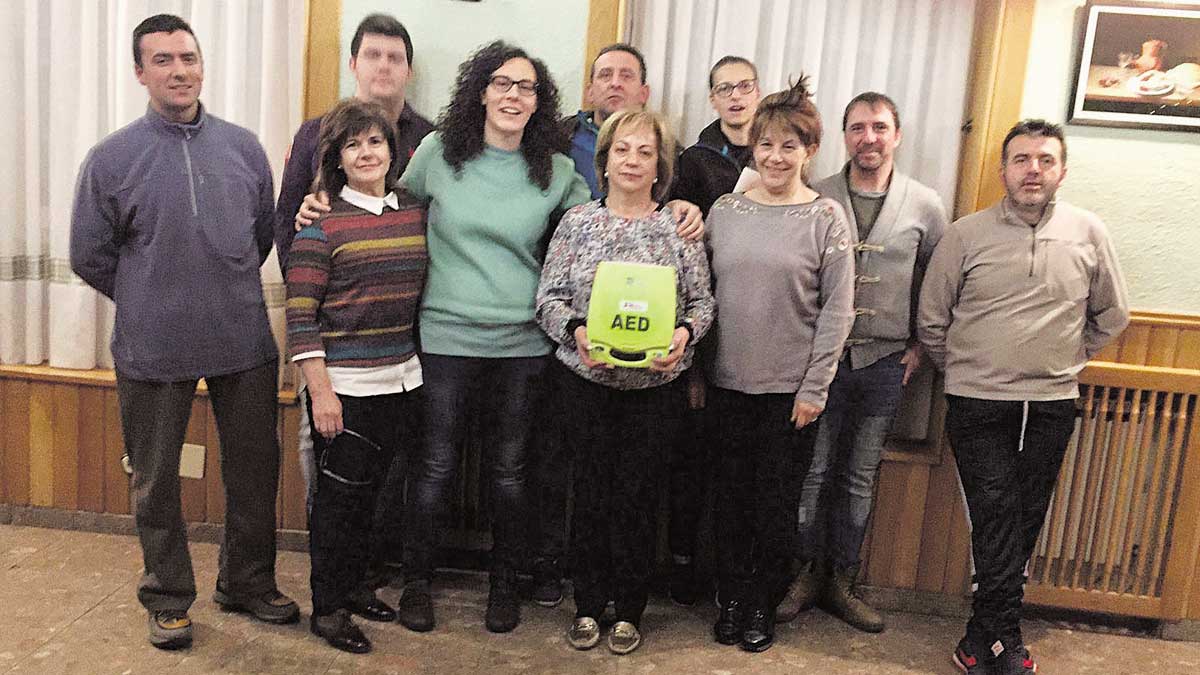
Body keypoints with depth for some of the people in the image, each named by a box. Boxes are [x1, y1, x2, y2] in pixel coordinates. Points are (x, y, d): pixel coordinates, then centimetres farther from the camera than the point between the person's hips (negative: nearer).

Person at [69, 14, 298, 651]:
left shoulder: (243, 147, 3)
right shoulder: (111, 157, -4)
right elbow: (90, 255, 4)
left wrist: (227, 294, 13)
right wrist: (150, 303, 7)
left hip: (244, 342, 2)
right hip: (153, 352, -2)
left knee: (254, 470, 12)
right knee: (156, 481, 11)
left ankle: (248, 582, 33)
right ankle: (168, 598, 30)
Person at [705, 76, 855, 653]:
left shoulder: (826, 217, -4)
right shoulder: (724, 210, 4)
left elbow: (837, 309, -5)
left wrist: (814, 388, -9)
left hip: (790, 389, -2)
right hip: (727, 384, 3)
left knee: (777, 503, 8)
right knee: (731, 496, 12)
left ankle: (764, 606, 26)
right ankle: (732, 598, 29)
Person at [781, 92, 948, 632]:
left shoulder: (925, 206, 2)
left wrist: (921, 345, 5)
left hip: (884, 362, 2)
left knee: (859, 477, 11)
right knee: (813, 471, 5)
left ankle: (841, 581, 24)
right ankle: (806, 573, 21)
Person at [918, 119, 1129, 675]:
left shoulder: (1088, 234, 2)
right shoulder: (965, 235, -3)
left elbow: (1111, 315, 15)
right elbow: (931, 320, 4)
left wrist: (1064, 361, 13)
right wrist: (963, 372, 8)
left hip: (1052, 406, 3)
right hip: (978, 405, -2)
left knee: (1024, 523, 8)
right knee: (997, 520, -5)